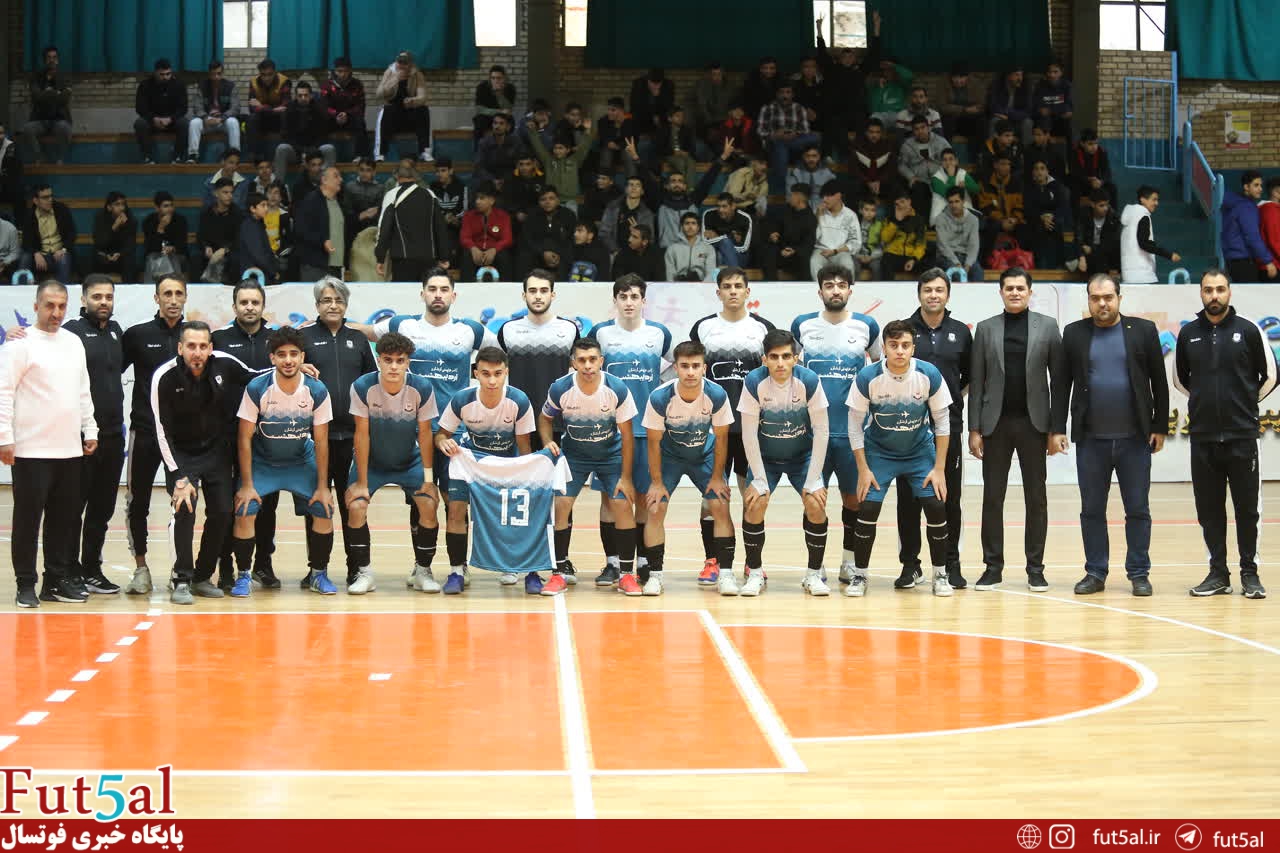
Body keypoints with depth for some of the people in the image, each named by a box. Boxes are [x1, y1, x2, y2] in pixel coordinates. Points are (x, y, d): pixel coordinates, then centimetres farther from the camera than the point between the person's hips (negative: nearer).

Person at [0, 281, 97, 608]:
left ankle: (59, 581, 16)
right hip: (31, 450, -6)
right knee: (28, 518, 0)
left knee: (66, 519, 8)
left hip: (70, 449, 6)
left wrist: (90, 430, 14)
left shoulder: (74, 342, 13)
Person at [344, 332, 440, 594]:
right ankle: (364, 573, -3)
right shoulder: (362, 387, -23)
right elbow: (362, 434, -16)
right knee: (356, 506, -20)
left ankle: (423, 570, 3)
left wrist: (428, 478, -10)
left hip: (409, 461, 1)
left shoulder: (421, 388, -21)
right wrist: (361, 482, -15)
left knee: (429, 505, -17)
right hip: (371, 461, 0)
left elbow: (424, 433, -10)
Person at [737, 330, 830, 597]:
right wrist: (760, 480, -17)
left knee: (816, 504, -17)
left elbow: (821, 430, -15)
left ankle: (814, 574, 1)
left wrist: (813, 480, -16)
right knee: (754, 504, -18)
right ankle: (754, 573, 0)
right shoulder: (754, 382, -22)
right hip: (765, 457, 0)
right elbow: (749, 434, -16)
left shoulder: (810, 381, -22)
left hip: (803, 455, 0)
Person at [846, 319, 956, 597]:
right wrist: (863, 469, -13)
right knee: (868, 509, -12)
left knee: (936, 506, -10)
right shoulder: (868, 377, -21)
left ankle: (940, 574, 7)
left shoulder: (929, 375, -18)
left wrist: (939, 469, -9)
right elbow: (855, 425, -10)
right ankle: (859, 575, 4)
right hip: (878, 453, -1)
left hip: (920, 452, 1)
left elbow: (942, 421, -8)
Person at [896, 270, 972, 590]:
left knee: (949, 499, 4)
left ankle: (951, 566, 12)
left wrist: (953, 396, 6)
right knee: (908, 498, 1)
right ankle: (910, 565, 10)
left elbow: (970, 377, 17)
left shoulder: (960, 332, 8)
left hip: (948, 428, 1)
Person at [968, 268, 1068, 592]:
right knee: (992, 497, 3)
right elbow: (976, 382, 4)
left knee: (1036, 498, 3)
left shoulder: (1047, 326, 3)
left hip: (1033, 422, -1)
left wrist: (1056, 429, -4)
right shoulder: (986, 328, 6)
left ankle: (1035, 568, 10)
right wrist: (974, 429, -2)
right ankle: (993, 567, 10)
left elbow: (1058, 379, 1)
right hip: (996, 423, 1)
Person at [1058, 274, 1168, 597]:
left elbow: (1159, 383, 4)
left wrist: (1160, 427, 0)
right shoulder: (1074, 333, 5)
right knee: (1091, 509, 6)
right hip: (1090, 439, 1)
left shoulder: (1143, 330, 2)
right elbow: (1062, 385, 5)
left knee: (1138, 509, 4)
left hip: (1135, 437, -1)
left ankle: (1139, 573, 12)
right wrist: (1058, 429, -1)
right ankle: (1095, 573, 14)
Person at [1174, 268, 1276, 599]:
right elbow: (1180, 378, 18)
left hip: (1242, 435, -2)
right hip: (1202, 436, 2)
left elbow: (1269, 376, 6)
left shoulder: (1248, 330, -2)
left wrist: (1247, 402, 11)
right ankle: (1218, 573, 14)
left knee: (1247, 507, 1)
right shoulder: (1188, 334, 5)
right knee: (1209, 508, 6)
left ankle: (1250, 573, 9)